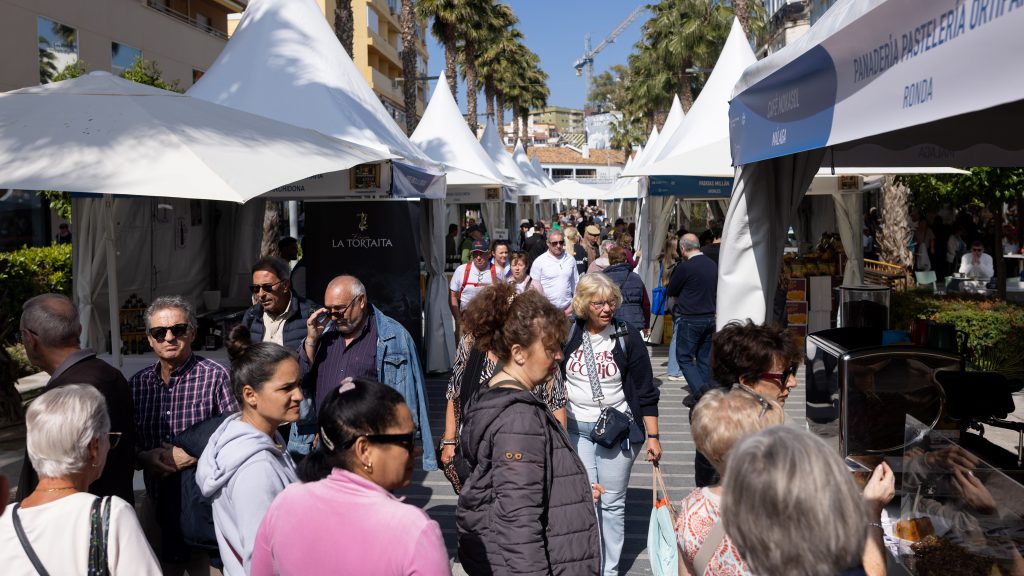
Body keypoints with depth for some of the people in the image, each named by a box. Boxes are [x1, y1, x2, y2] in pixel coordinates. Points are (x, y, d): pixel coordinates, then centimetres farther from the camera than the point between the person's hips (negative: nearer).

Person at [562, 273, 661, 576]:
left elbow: (645, 391, -4)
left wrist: (653, 436, -6)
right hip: (576, 430, 2)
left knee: (613, 503, 8)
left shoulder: (628, 337, -7)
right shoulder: (568, 334, -2)